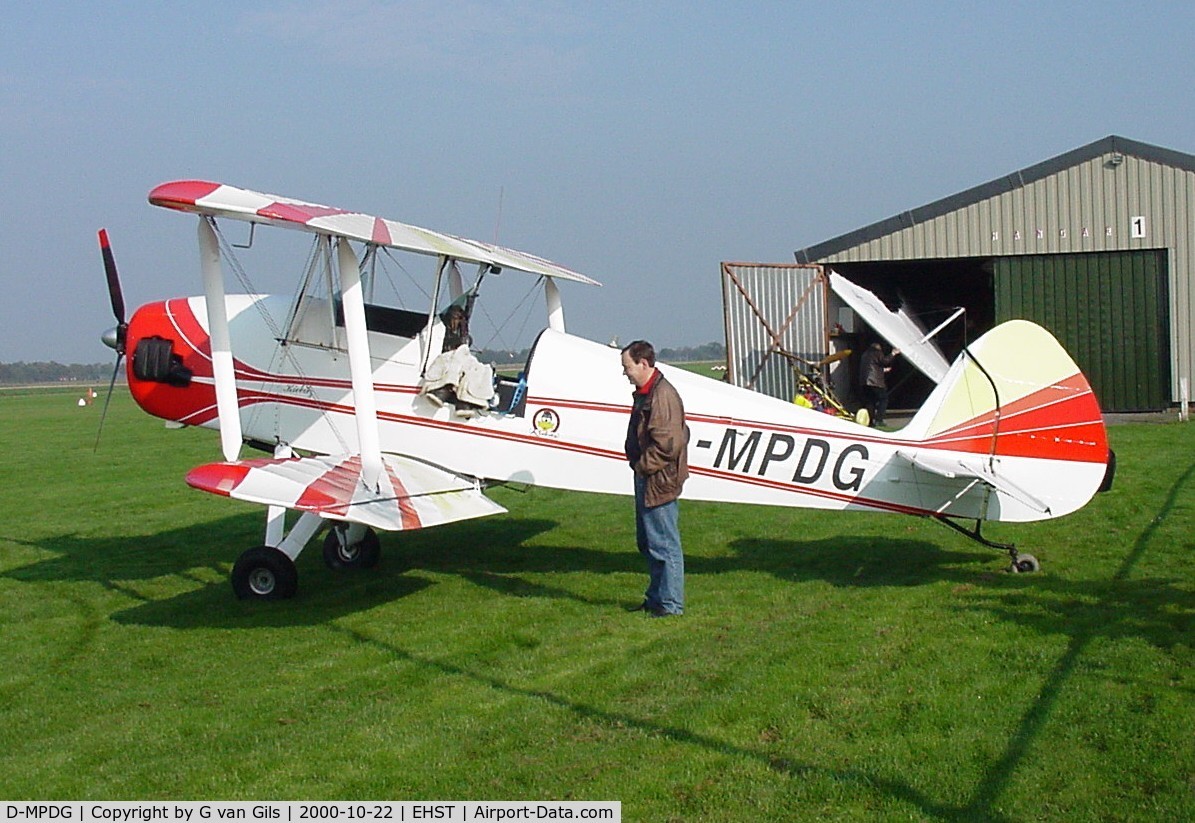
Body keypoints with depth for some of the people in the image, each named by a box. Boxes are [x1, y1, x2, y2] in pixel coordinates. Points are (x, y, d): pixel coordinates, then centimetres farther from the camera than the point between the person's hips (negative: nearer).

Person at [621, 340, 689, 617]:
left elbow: (667, 443, -25)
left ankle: (671, 603, 6)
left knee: (664, 543, -2)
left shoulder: (662, 395, -20)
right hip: (645, 479, 11)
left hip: (658, 481, -11)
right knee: (647, 542, 19)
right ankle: (656, 597, 30)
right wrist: (638, 464, 12)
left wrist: (643, 466, -15)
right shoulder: (644, 393, 13)